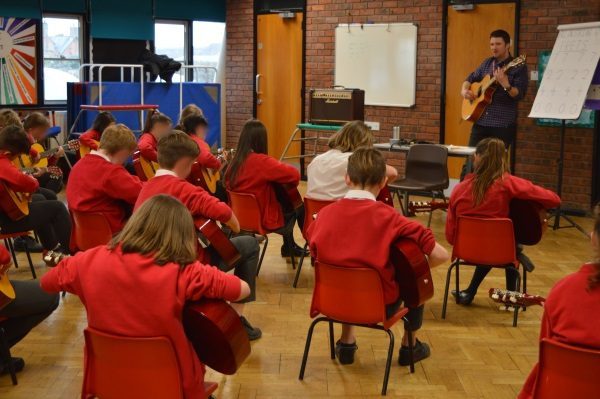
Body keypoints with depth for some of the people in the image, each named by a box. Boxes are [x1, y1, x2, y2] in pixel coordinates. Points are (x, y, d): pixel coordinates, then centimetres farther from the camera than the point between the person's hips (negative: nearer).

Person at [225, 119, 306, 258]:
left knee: (287, 203, 28)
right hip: (264, 219, -7)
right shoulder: (262, 161, -24)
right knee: (299, 209, 18)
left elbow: (228, 185, 11)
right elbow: (295, 174, -28)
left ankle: (289, 246, 38)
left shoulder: (235, 162, -4)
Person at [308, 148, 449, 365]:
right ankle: (409, 345, 35)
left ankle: (347, 341, 36)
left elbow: (315, 253, 8)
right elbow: (441, 255, -19)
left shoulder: (325, 213, -10)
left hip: (335, 300, 3)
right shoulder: (388, 217, -20)